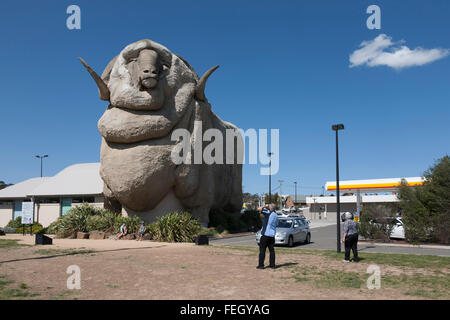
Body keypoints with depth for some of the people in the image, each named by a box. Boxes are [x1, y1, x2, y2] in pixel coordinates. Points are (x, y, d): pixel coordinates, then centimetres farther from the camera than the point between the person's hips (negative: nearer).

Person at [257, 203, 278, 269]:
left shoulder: (268, 213, -12)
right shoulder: (276, 215, 10)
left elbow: (259, 209, -12)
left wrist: (265, 206, 5)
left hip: (265, 234, -7)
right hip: (272, 235, 7)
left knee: (262, 250, -1)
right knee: (271, 250, 11)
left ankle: (261, 265, 0)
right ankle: (272, 264, 13)